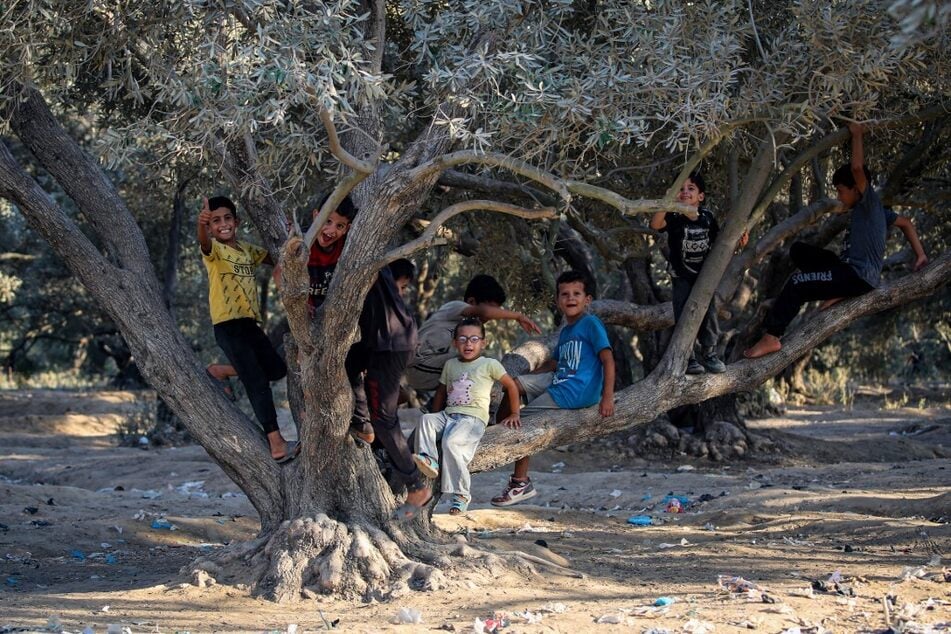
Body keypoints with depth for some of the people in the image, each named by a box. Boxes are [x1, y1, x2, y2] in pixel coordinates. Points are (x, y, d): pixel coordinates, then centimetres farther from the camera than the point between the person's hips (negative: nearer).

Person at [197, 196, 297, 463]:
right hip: (227, 325, -7)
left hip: (249, 323, 7)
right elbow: (204, 242, -30)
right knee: (257, 382, -13)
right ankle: (276, 443, -15)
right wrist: (201, 223, -54)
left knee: (277, 369, 16)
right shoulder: (214, 250, -7)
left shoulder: (248, 250, 14)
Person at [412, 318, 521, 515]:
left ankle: (460, 494, -27)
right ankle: (428, 460, -39)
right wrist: (436, 418, 18)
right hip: (448, 415, 6)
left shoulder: (489, 365, 5)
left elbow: (510, 386, 11)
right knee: (426, 419, -25)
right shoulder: (450, 365, 19)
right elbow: (441, 392, 27)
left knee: (451, 441, -32)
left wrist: (514, 414, 12)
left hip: (473, 418, -6)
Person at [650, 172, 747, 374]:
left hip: (704, 274, 3)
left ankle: (709, 354, 18)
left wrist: (738, 241, -3)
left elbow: (718, 240, 13)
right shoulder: (674, 217, -14)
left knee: (709, 314, 5)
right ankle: (687, 358, 3)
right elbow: (655, 224, -33)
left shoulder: (707, 217, -2)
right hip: (682, 276, -3)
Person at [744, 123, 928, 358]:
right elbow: (905, 223, 24)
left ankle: (771, 338, -19)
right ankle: (836, 293, -4)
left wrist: (857, 134, -12)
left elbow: (857, 168, -23)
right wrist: (919, 254, 17)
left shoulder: (870, 202, -9)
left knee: (796, 285, -19)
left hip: (860, 277, -10)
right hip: (849, 268, 10)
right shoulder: (870, 209, 18)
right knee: (798, 250, 7)